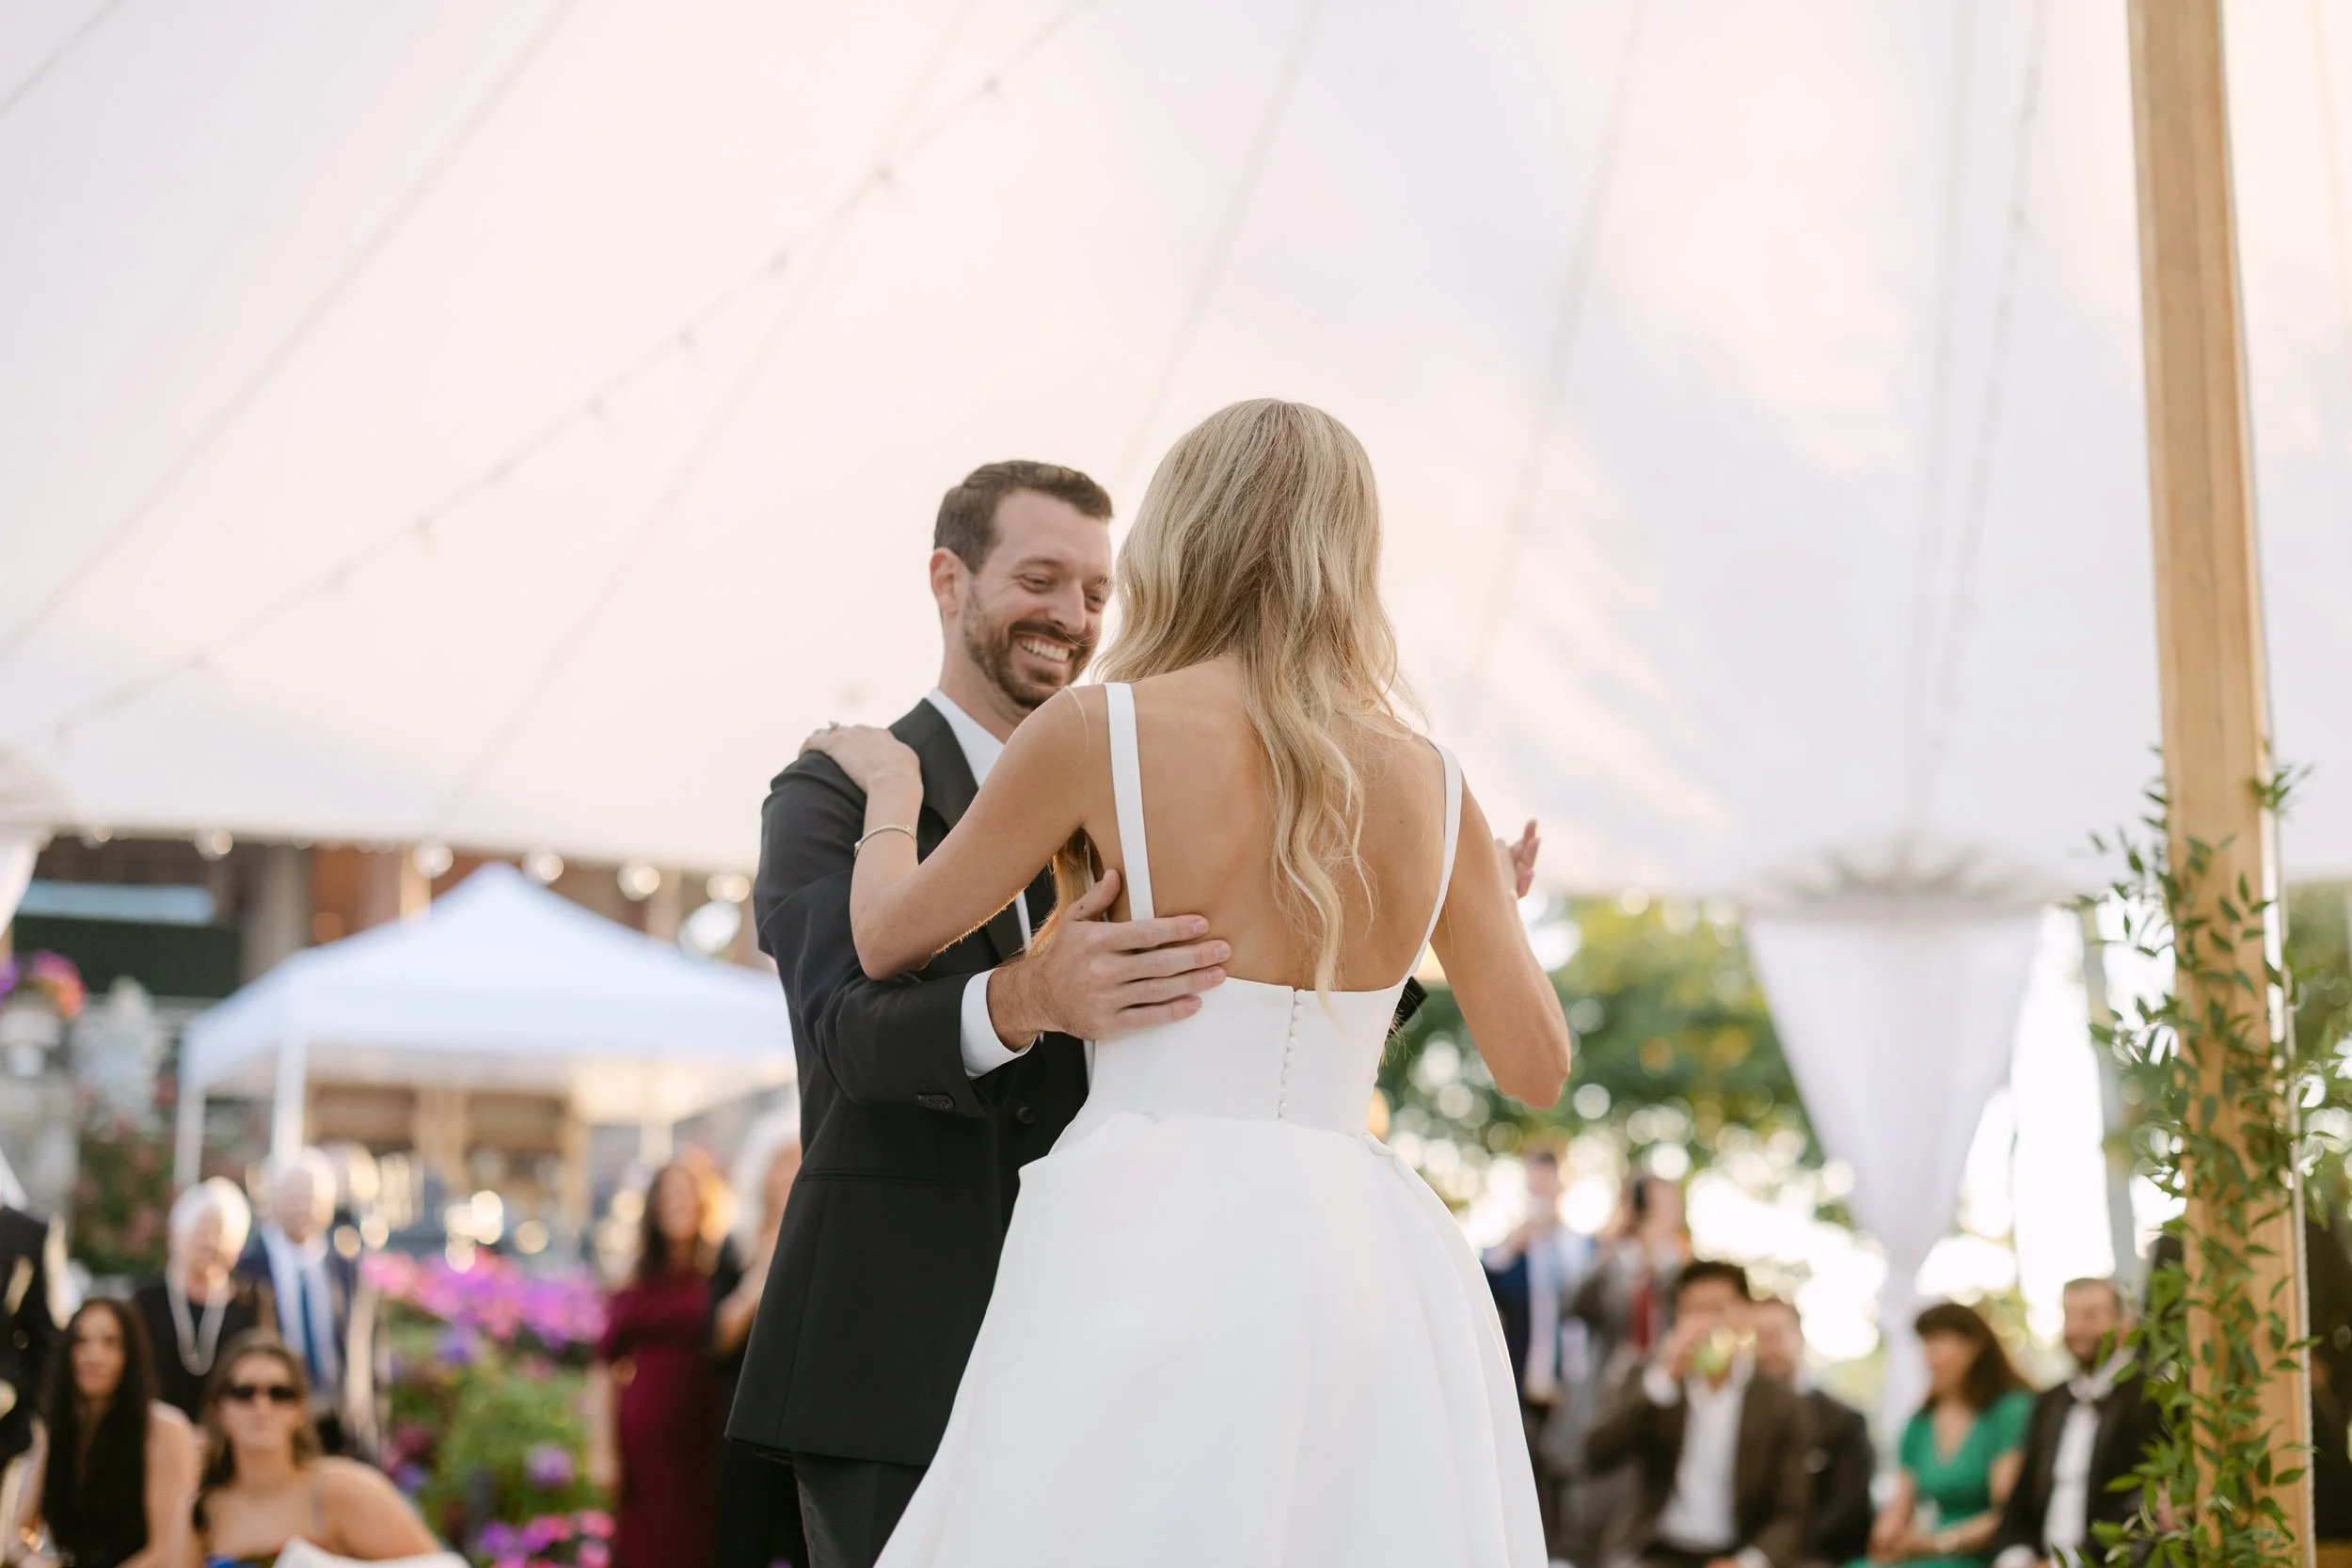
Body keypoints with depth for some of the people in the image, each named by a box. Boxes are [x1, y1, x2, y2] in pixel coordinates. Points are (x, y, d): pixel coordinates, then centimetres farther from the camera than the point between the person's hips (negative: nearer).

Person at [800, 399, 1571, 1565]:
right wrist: (1490, 894, 32)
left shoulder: (1100, 732, -2)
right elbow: (1534, 1068, 14)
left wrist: (891, 794, 30)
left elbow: (888, 939, 9)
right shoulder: (1431, 784, 9)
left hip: (1148, 1254, -4)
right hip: (1360, 1264, 4)